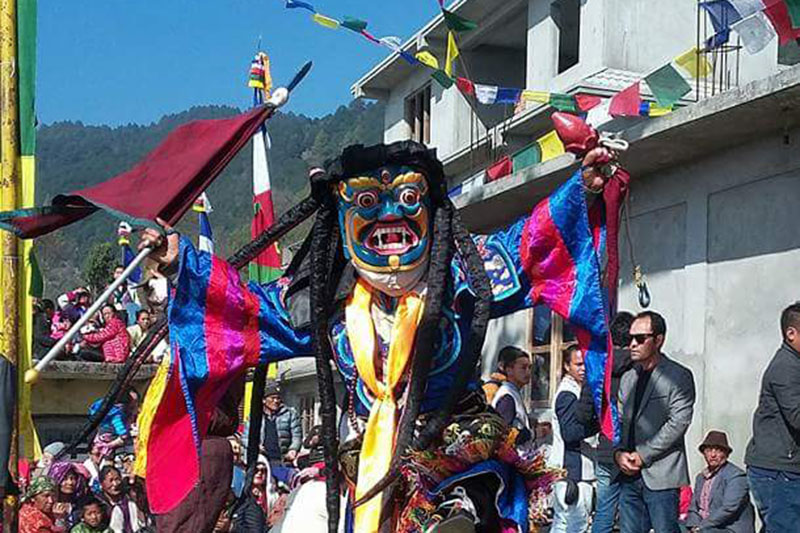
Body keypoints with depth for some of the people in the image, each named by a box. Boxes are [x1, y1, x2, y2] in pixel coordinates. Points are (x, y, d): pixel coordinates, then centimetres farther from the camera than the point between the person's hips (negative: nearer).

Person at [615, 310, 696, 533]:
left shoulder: (678, 376, -3)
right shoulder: (628, 378, 18)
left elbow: (678, 423, -12)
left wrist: (643, 455, -13)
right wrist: (619, 453, -3)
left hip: (661, 475, -6)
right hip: (629, 475, 6)